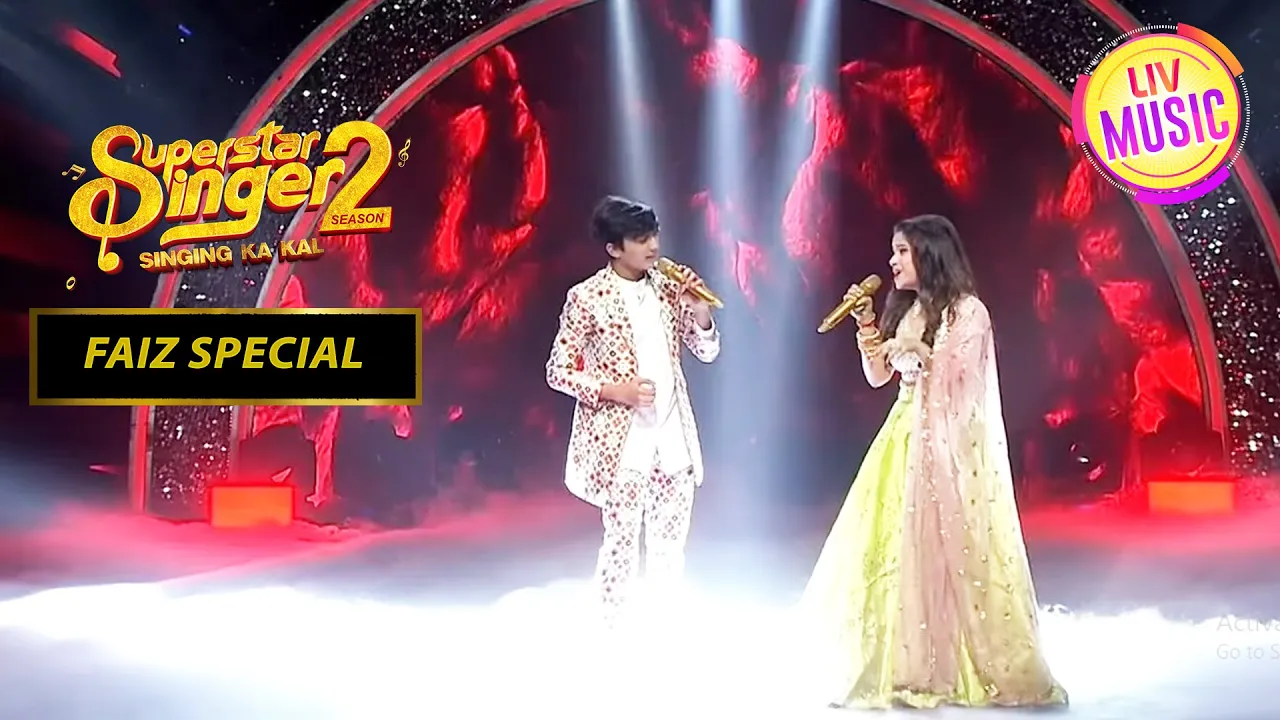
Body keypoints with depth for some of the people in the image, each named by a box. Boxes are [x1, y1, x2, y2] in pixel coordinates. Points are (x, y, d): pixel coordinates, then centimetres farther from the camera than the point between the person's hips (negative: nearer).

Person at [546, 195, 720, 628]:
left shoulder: (668, 288, 5)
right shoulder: (586, 298, -9)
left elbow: (707, 352, 9)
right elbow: (558, 372, -6)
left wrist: (699, 308, -8)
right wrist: (614, 390, -19)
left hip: (674, 438, 5)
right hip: (622, 443, -5)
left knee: (670, 548, 12)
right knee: (622, 545, 0)